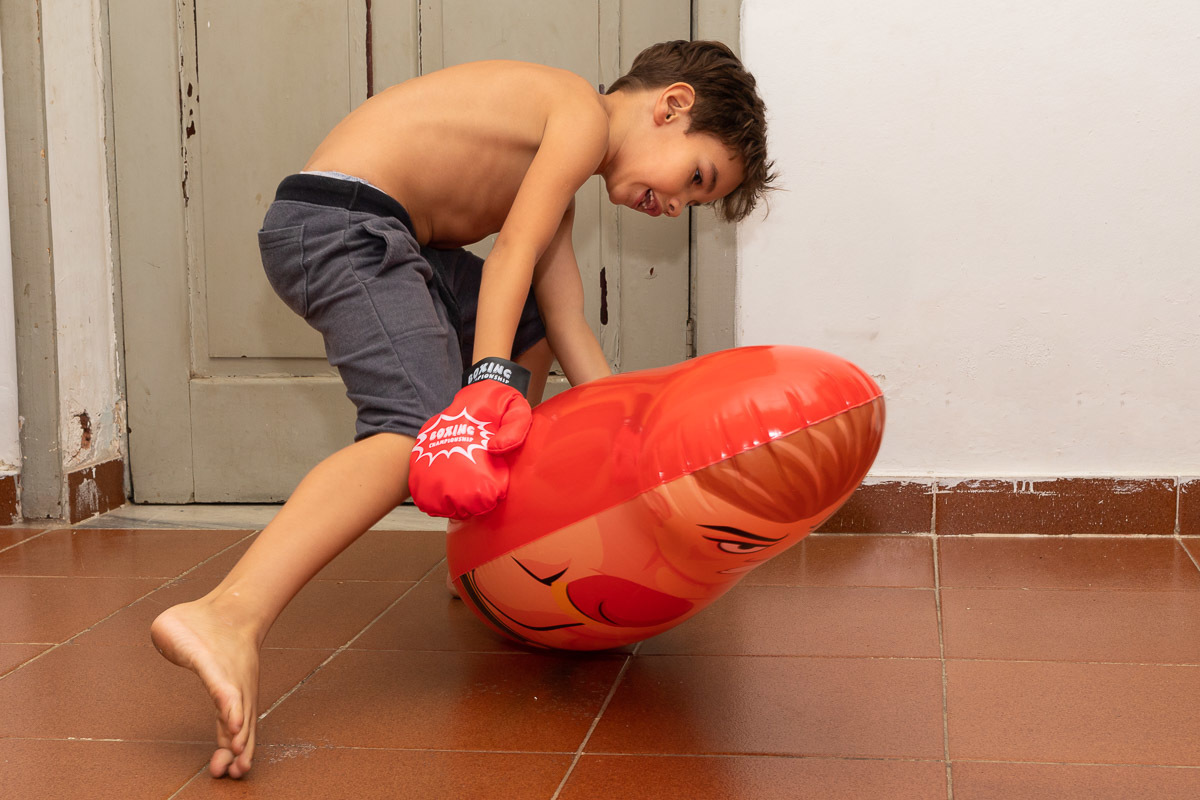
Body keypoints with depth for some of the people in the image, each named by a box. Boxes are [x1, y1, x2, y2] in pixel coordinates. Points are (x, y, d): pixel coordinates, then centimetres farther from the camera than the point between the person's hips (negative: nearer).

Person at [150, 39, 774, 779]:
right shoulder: (584, 112, -3)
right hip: (339, 223, -11)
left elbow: (572, 335, 18)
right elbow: (512, 253, -15)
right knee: (423, 429, -29)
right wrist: (489, 383, -22)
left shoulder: (556, 183, 24)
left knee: (536, 328, 28)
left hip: (382, 235, 11)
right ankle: (229, 616, -48)